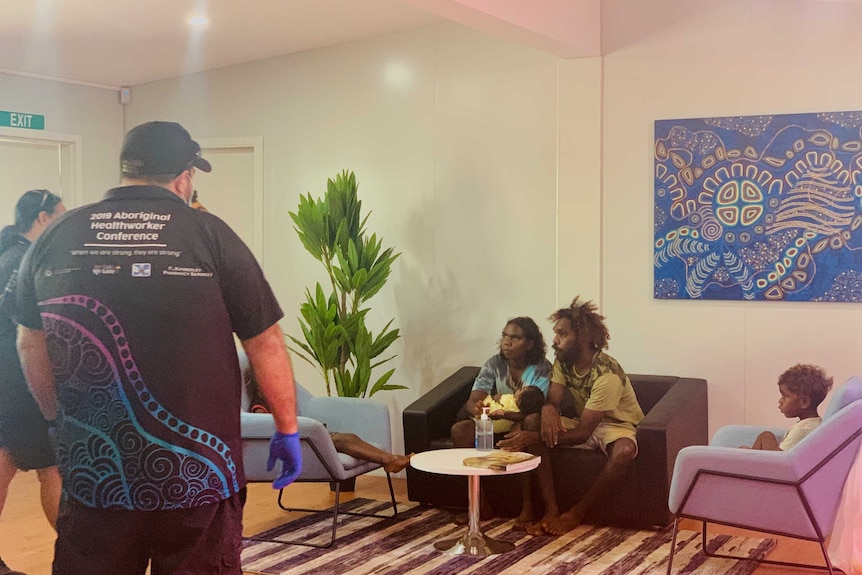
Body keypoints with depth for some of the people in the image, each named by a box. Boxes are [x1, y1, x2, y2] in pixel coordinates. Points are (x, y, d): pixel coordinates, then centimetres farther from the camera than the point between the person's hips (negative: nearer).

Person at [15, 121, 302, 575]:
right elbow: (265, 343, -6)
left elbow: (32, 345, 12)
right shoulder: (209, 235, -9)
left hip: (89, 477, 3)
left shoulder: (55, 238, 1)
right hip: (198, 481, -3)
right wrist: (287, 431, 5)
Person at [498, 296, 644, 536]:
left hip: (617, 425, -6)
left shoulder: (607, 374, -30)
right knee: (531, 424, -19)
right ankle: (551, 510, -24)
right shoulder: (563, 361, -7)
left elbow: (583, 433, -31)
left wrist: (532, 439, -39)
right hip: (583, 423, 6)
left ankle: (576, 513, -20)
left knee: (624, 451, -41)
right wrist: (548, 409, -38)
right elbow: (553, 399, -10)